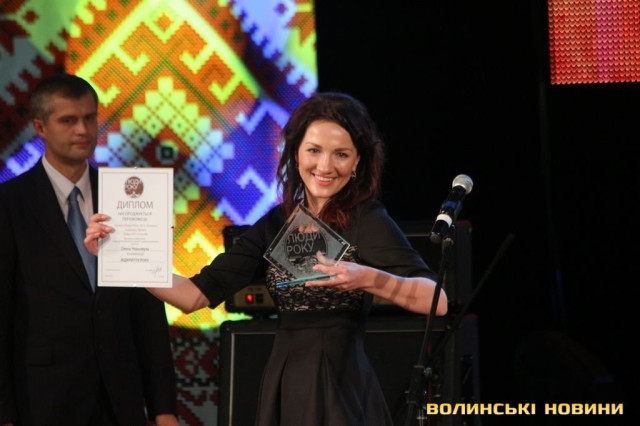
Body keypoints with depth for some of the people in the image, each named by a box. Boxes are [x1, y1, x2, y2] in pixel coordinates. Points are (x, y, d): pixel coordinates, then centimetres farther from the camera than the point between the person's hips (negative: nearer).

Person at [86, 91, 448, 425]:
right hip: (282, 392, 5)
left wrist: (370, 278, -36)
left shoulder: (368, 220, -8)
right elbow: (196, 295, 2)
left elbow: (440, 300, -21)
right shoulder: (276, 224, 7)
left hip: (342, 395, -5)